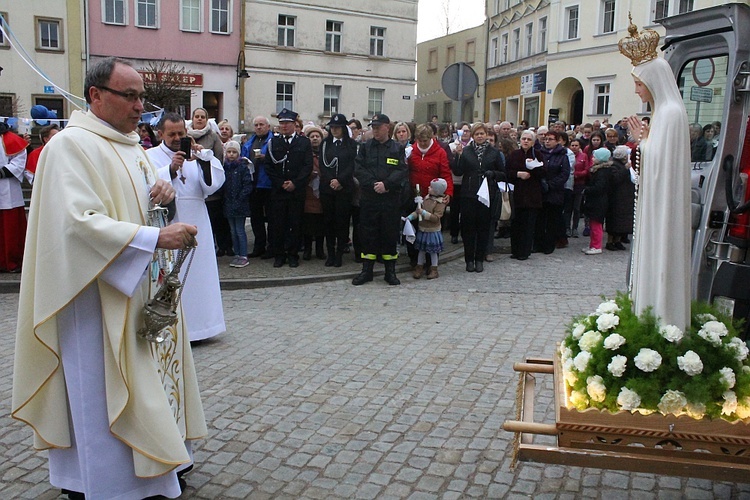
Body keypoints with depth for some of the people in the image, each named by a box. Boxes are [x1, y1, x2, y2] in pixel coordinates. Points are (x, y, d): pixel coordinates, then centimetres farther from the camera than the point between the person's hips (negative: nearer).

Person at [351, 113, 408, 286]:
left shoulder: (397, 148, 5)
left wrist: (386, 184, -17)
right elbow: (358, 169, -1)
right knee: (368, 233, 4)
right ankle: (366, 270, 14)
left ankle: (390, 271, 15)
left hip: (391, 198, -1)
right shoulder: (365, 147, 8)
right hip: (368, 198, 1)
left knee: (390, 233, 4)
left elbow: (403, 171, -5)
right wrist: (373, 184, -13)